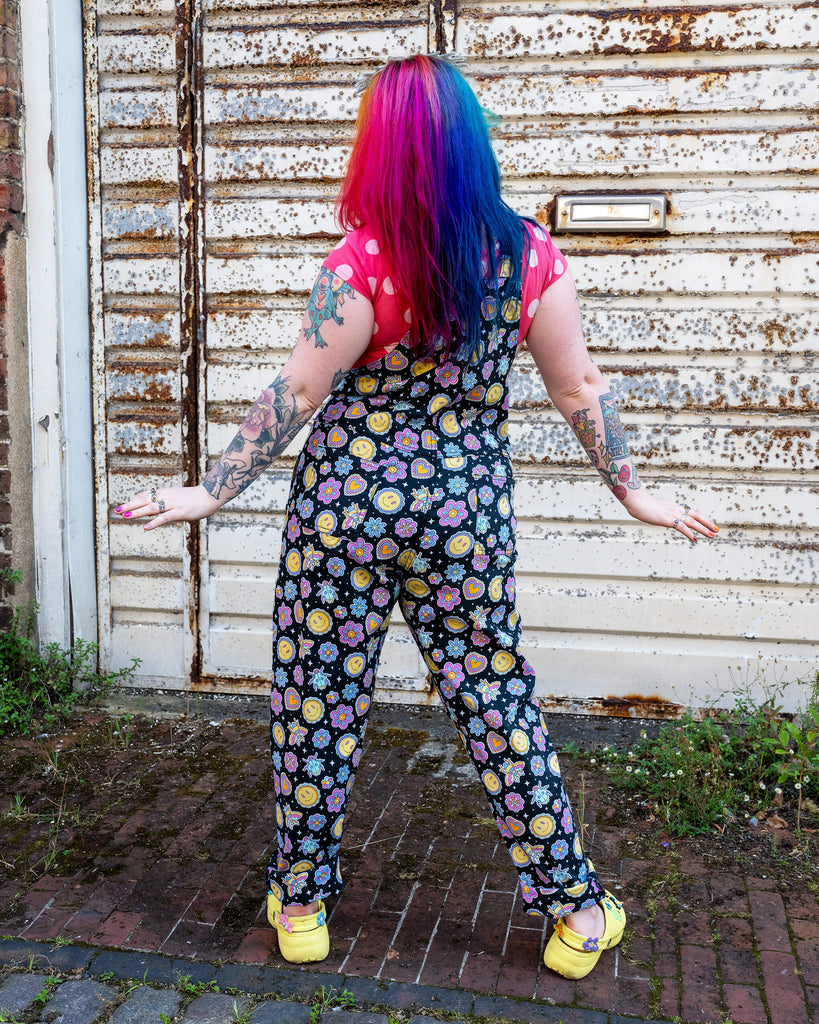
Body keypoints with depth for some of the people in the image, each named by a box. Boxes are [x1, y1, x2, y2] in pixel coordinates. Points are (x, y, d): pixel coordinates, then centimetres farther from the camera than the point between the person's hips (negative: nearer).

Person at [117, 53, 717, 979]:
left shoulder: (362, 264, -14)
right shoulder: (532, 257, -3)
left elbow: (294, 396, -12)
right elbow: (579, 391, 3)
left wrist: (212, 492, -2)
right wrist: (633, 493, 14)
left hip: (345, 505, -3)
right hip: (465, 512, 3)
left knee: (318, 701, 12)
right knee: (495, 697, 14)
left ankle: (299, 904, 28)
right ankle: (576, 910, 24)